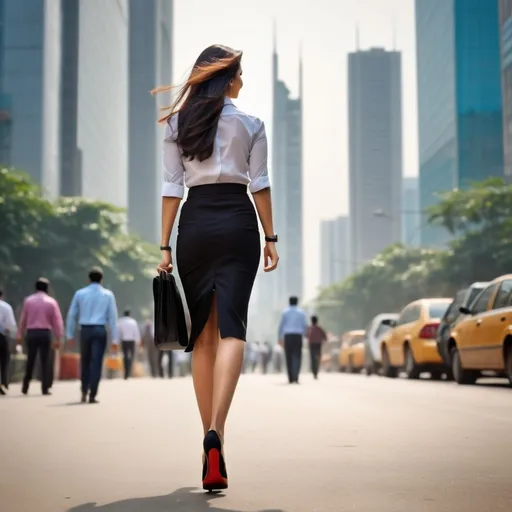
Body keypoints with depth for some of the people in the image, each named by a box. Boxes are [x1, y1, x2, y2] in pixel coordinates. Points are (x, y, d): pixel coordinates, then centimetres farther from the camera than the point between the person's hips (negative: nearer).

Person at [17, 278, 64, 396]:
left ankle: (25, 387, 13)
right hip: (45, 333, -2)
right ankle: (45, 388, -1)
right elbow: (57, 320, -2)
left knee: (30, 360, 11)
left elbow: (23, 319, 6)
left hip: (31, 333, 2)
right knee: (45, 361, 2)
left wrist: (20, 334, 14)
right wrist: (58, 337, 3)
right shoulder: (51, 302, -1)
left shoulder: (28, 300, 4)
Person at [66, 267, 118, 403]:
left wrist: (70, 335, 12)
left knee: (85, 362, 17)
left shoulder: (80, 293, 7)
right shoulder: (108, 295, 4)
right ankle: (92, 396, -5)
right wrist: (114, 339, 1)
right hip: (100, 331, -1)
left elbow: (72, 315, 6)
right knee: (96, 363, -1)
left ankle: (84, 391, 10)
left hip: (85, 331, 2)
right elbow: (112, 317, 0)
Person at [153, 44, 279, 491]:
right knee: (231, 329, -9)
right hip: (237, 223, -2)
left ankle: (210, 436, 13)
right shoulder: (250, 124, 2)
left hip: (194, 225, 2)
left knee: (202, 333, 10)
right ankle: (215, 431, -27)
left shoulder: (178, 124, 7)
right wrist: (270, 238, 8)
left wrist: (165, 245, 6)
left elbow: (171, 188, 4)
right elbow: (259, 184, 1)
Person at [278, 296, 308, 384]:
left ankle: (290, 378, 6)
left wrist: (280, 338, 10)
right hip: (298, 336, -1)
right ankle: (295, 376, -23)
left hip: (287, 336, 1)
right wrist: (303, 335, 18)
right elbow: (305, 325, 1)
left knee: (289, 357, 6)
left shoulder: (285, 312, 5)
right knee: (297, 357, -3)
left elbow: (281, 325, 3)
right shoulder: (301, 312, 5)